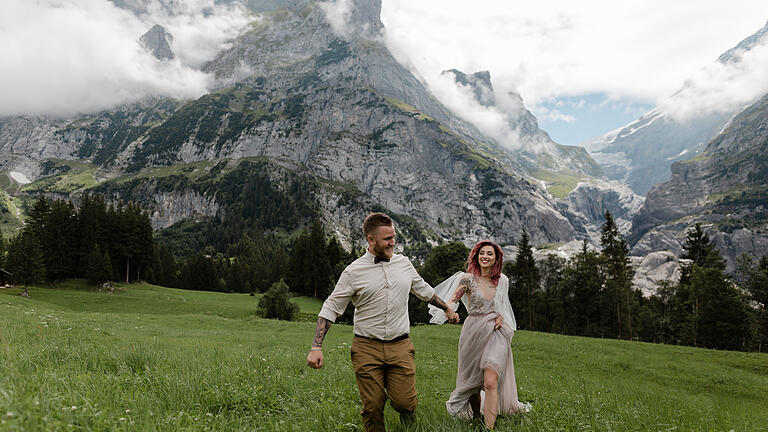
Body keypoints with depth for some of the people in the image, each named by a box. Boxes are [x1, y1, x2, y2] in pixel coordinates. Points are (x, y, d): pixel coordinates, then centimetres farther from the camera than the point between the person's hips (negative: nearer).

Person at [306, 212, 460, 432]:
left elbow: (423, 289, 24)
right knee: (373, 408, -1)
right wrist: (316, 347, -12)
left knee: (405, 402, -4)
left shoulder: (403, 263, 7)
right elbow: (330, 308, -4)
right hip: (367, 349, -2)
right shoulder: (353, 271, -5)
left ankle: (405, 408, 31)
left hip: (400, 347, 2)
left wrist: (447, 308, 35)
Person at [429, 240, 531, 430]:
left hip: (495, 334, 1)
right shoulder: (468, 278, -6)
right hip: (473, 334, -1)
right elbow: (452, 301, -14)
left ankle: (490, 427, -11)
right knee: (472, 382, 12)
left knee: (491, 383, -14)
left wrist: (501, 318, -2)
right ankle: (476, 418, 39)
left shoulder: (503, 280, 5)